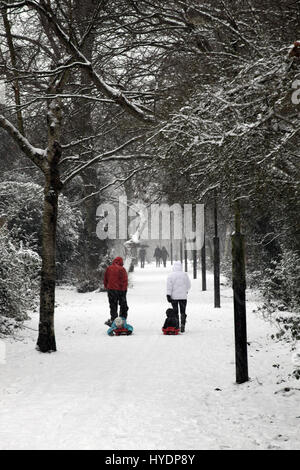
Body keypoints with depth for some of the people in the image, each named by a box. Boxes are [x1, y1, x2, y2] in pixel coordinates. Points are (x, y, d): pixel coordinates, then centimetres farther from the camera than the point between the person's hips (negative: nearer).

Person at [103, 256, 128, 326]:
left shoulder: (108, 268, 3)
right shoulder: (122, 269, -9)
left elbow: (105, 279, 10)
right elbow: (125, 280, -11)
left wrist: (106, 287, 18)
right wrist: (124, 288, -4)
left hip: (111, 290, 3)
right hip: (120, 290, -3)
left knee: (113, 306, 9)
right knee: (123, 306, 9)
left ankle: (113, 320, 5)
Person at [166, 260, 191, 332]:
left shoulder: (170, 275, -5)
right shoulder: (185, 274, -1)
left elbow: (169, 287, -9)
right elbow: (188, 285, 7)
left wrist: (168, 295, -7)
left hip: (174, 297, -1)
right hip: (183, 296, 1)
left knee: (175, 312, 7)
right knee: (183, 312, 7)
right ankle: (182, 326, -3)